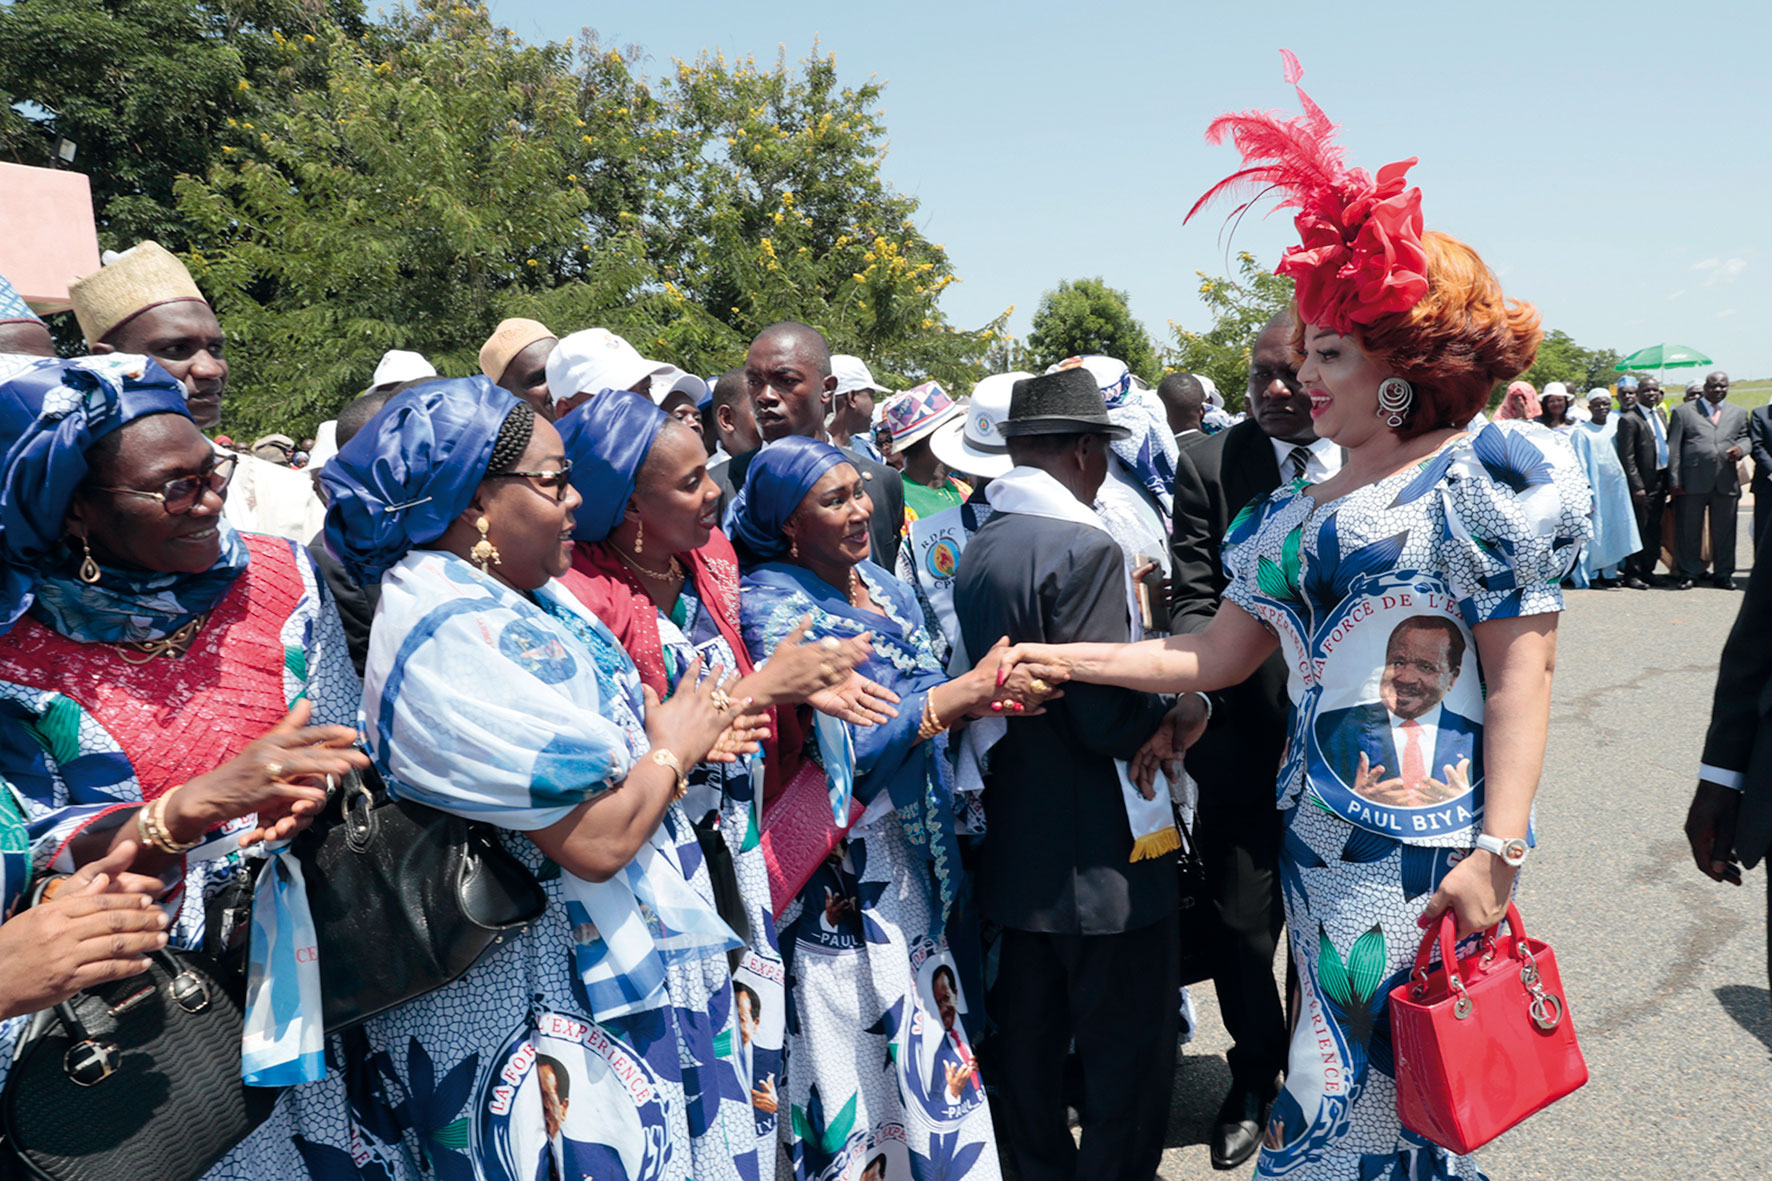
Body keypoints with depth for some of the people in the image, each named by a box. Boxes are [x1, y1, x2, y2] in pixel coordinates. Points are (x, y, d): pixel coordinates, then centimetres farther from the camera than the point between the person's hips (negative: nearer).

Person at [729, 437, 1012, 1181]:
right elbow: (840, 744, -20)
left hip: (915, 852, 7)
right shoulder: (770, 604, -13)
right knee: (860, 1048, 3)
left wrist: (987, 693, -5)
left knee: (926, 1031, 14)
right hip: (839, 875, -7)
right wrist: (962, 692, -20)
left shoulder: (882, 586, 9)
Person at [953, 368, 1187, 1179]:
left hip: (1012, 844, 8)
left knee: (1029, 1035, 19)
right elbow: (1110, 719, -22)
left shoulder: (980, 548, 6)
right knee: (1129, 1048, 6)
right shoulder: (1084, 548, -19)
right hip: (1097, 857, -8)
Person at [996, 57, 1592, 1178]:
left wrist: (1498, 850, -17)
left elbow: (1524, 674, -10)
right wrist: (1064, 658, 5)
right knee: (1363, 1068, 14)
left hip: (1429, 840, -6)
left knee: (1360, 1088, 0)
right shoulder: (1300, 512, 14)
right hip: (1316, 826, 6)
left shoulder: (1482, 480, -5)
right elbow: (1220, 654, 12)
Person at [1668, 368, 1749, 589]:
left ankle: (1723, 575, 17)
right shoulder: (1683, 411, 7)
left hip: (1726, 483, 3)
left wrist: (1740, 448, -8)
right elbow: (1674, 448, 2)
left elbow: (1745, 437, 19)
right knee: (1689, 531, 2)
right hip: (1692, 482, -3)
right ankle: (1688, 573, 13)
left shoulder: (1738, 413, 18)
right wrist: (1675, 481, -5)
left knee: (1724, 532, 7)